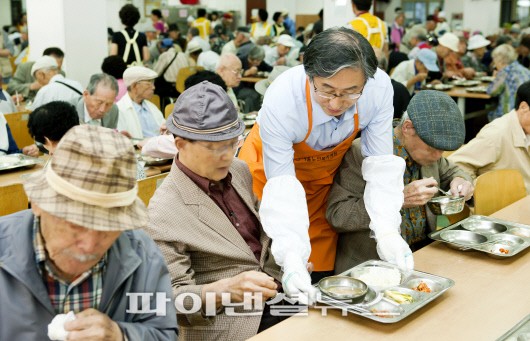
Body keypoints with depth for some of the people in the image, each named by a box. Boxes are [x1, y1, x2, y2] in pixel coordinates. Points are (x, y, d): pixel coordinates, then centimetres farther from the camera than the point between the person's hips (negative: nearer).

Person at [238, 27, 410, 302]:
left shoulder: (379, 87, -30)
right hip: (274, 167, -2)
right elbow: (282, 188, -34)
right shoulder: (281, 100, -38)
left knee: (322, 269, 11)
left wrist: (386, 230, -35)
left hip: (327, 168, 3)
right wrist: (292, 259, -45)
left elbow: (380, 164, -22)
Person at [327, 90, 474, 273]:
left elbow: (449, 171, 24)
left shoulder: (426, 149, 3)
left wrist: (459, 181, -1)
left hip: (425, 256, 8)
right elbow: (336, 214, -23)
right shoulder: (360, 153, -18)